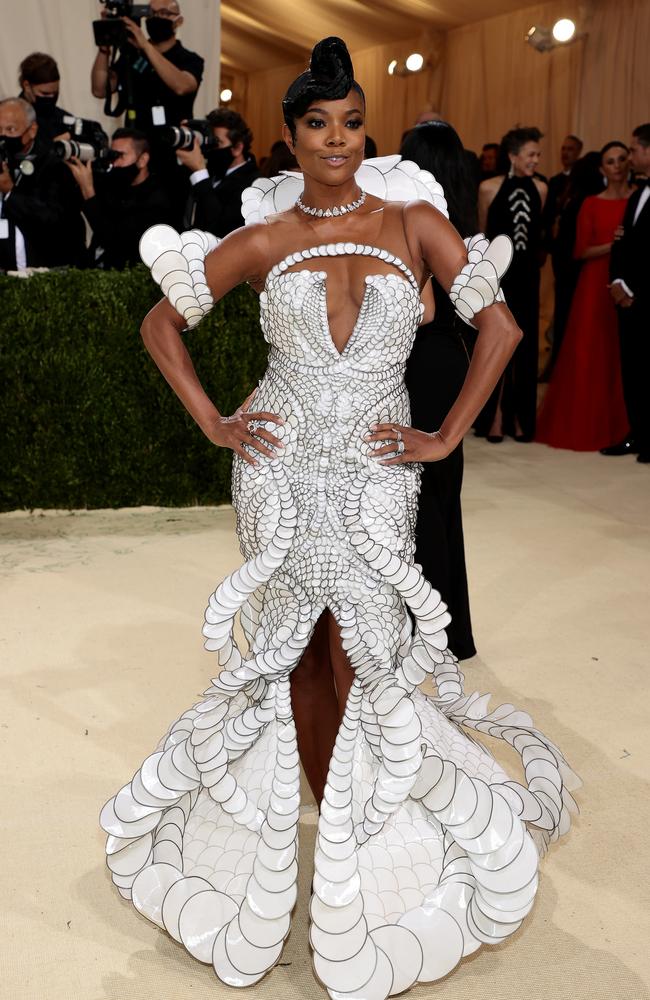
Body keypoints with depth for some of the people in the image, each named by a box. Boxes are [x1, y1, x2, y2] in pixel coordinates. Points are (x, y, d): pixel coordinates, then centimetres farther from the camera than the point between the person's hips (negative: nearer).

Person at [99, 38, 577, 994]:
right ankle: (336, 817, 29)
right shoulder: (261, 243, 3)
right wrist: (212, 422, 1)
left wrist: (446, 436, -5)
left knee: (366, 663, 0)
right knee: (300, 656, 7)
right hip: (281, 471, 1)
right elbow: (162, 323, 10)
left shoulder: (414, 223, 2)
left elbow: (500, 326, -1)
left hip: (377, 476, -1)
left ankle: (369, 851, 20)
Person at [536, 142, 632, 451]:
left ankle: (621, 426, 10)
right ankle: (588, 425, 11)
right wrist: (612, 245, -14)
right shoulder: (591, 204, 5)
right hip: (596, 284, 0)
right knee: (590, 355, 0)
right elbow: (580, 251, -1)